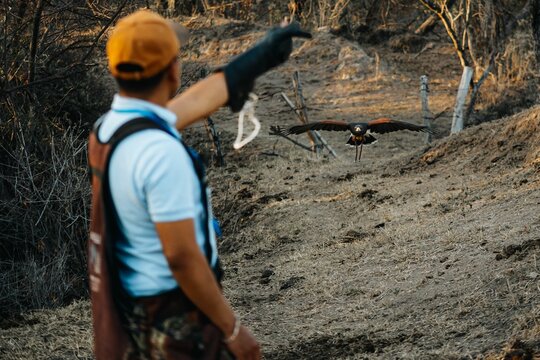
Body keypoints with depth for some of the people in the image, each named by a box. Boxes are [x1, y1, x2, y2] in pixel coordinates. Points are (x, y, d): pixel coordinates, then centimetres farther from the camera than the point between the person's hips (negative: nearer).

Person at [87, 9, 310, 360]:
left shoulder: (110, 126, 2)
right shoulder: (161, 152, -27)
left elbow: (195, 101, 17)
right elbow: (182, 257, -26)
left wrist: (262, 56, 27)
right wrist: (232, 328, -15)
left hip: (132, 308, 9)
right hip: (174, 318, -9)